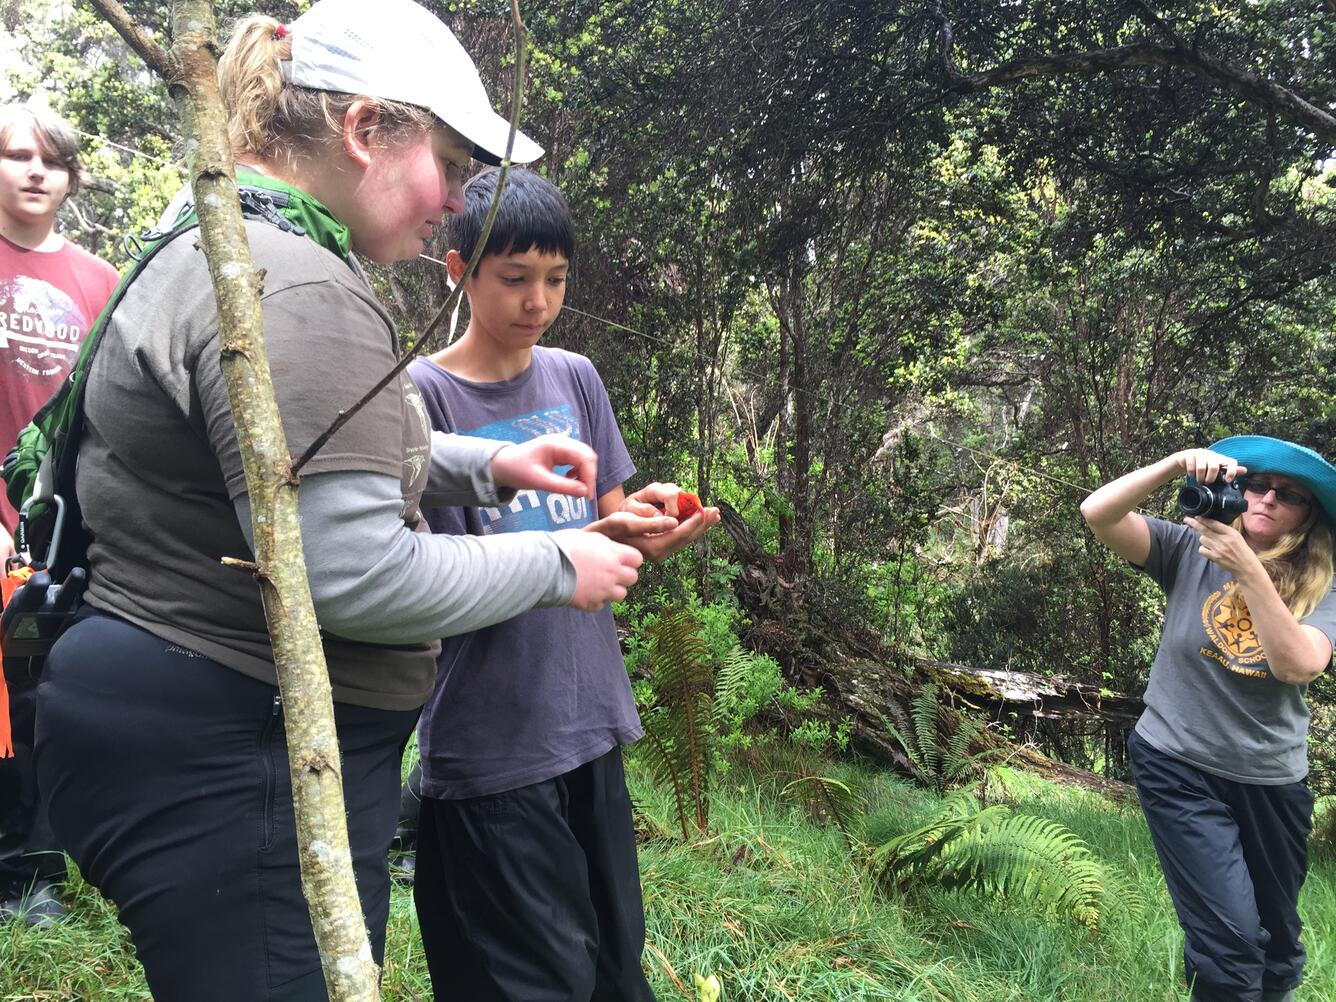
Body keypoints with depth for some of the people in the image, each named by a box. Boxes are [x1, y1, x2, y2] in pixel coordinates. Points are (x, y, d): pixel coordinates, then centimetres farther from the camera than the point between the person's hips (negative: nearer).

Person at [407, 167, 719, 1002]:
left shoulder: (576, 379, 5)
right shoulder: (424, 393, -10)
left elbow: (609, 517, 10)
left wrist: (649, 516, -14)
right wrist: (589, 540, -26)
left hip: (593, 720, 5)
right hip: (493, 742, -5)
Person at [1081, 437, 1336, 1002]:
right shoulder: (1190, 551, -4)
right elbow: (1097, 513, -17)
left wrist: (1247, 568, -30)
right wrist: (1178, 462, -28)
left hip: (1273, 780, 3)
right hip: (1180, 764, -2)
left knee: (1278, 946, 18)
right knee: (1229, 941, -11)